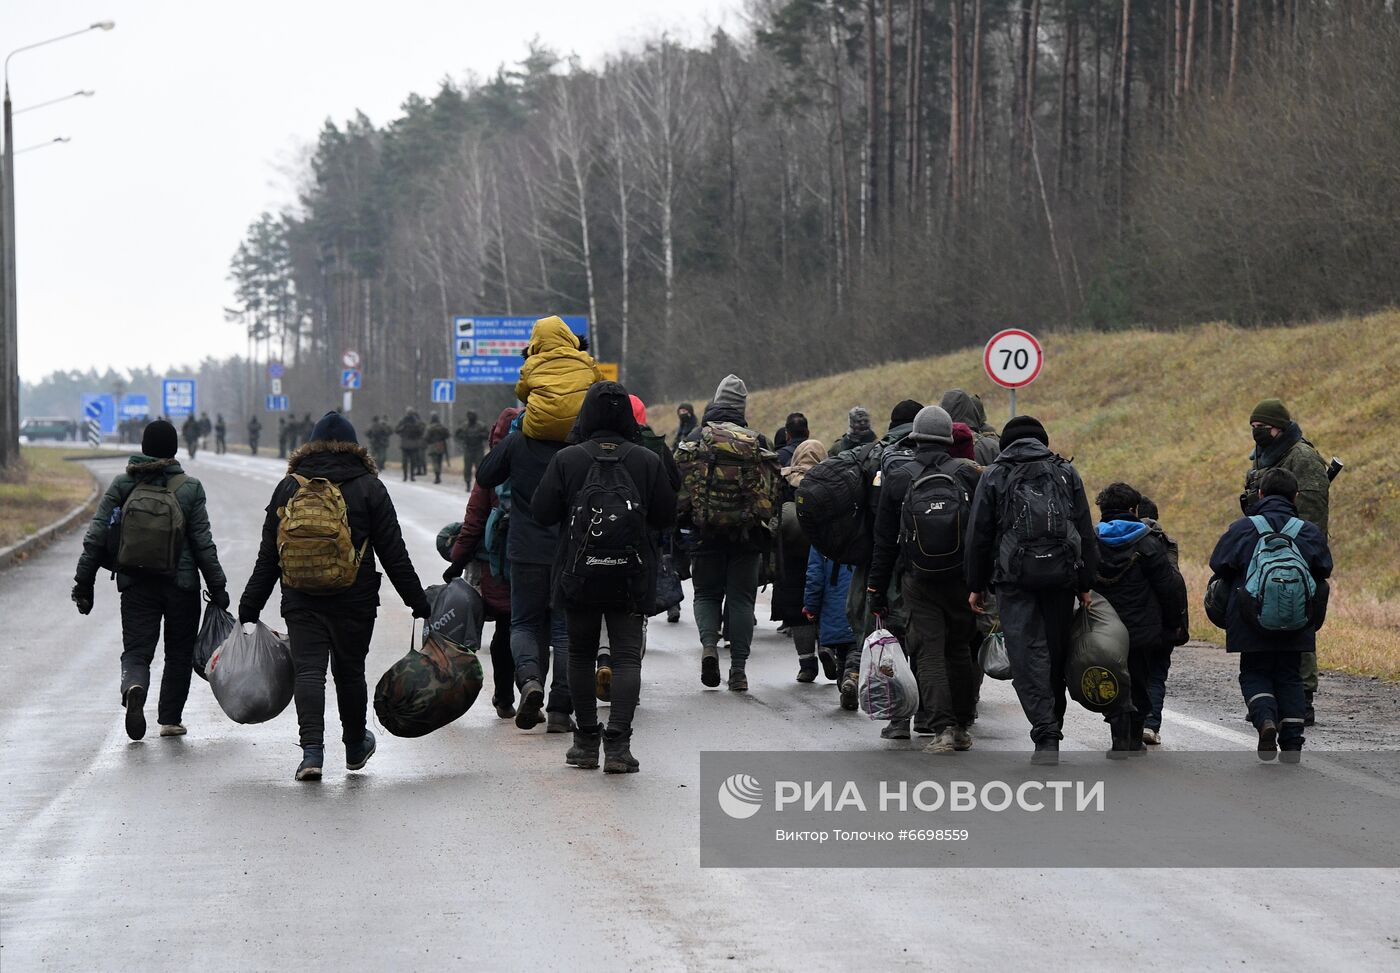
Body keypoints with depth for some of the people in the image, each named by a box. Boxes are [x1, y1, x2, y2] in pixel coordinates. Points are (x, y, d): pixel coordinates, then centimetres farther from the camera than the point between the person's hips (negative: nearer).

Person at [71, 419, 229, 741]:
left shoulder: (122, 485, 0)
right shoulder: (189, 488, -6)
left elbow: (95, 537, -2)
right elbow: (203, 543, -7)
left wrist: (84, 583, 4)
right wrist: (217, 587, 1)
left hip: (135, 584, 1)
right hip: (181, 584, -1)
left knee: (136, 650, 4)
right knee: (179, 653, 15)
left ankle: (134, 688, -28)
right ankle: (170, 719, 16)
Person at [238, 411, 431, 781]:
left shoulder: (288, 487, 6)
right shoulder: (368, 487, 1)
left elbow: (268, 557, 7)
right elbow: (393, 553, 0)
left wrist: (249, 609, 11)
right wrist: (419, 603, 5)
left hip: (300, 601, 1)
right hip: (354, 600, 0)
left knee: (308, 671, -2)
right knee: (350, 671, 13)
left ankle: (312, 751, -17)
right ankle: (355, 747, 31)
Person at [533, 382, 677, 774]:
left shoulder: (566, 459, -6)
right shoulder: (648, 461, -3)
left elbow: (543, 513, -5)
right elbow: (666, 516, 2)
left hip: (578, 576, 0)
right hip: (631, 579, 0)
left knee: (581, 654, 14)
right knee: (626, 657, 0)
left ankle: (586, 742, 17)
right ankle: (618, 744, -13)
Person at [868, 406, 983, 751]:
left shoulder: (898, 476, -1)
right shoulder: (969, 473, -1)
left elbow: (884, 539, 3)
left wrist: (876, 589, 8)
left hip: (920, 582, -1)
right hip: (962, 579, 1)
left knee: (928, 652, -1)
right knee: (959, 649, 15)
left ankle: (942, 728, -14)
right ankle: (963, 728, 19)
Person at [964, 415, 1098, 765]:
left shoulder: (993, 476, 6)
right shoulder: (1066, 473, 12)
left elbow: (978, 536, 5)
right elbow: (1086, 533, 11)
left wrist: (976, 586, 11)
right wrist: (1085, 584, 15)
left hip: (1014, 577, -2)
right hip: (1061, 575, 2)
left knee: (1028, 656, -5)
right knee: (1056, 652, 12)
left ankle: (1046, 735, -17)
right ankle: (1053, 729, 19)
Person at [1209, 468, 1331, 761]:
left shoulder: (1242, 528, -5)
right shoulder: (1310, 532, 1)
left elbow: (1219, 566, -1)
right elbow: (1324, 571, 7)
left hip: (1252, 623, -2)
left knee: (1254, 674, 11)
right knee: (1289, 677, 13)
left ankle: (1265, 718, -18)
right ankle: (1292, 742, 5)